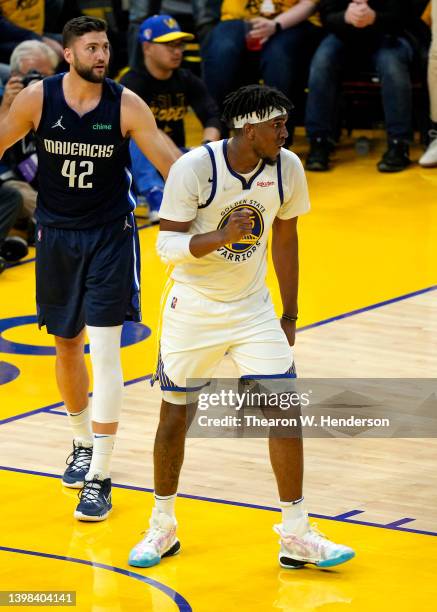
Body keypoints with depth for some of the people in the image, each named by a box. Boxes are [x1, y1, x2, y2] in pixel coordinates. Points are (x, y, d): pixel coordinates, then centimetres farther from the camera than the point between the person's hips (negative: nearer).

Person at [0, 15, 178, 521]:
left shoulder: (126, 105, -12)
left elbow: (169, 163, -9)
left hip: (110, 237, -2)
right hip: (56, 234, 2)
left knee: (104, 351, -10)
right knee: (66, 346, 14)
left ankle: (100, 478, -9)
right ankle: (83, 444, 39)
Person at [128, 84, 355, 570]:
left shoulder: (287, 168, -7)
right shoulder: (194, 168, -20)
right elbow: (168, 246, -18)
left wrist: (290, 315, 11)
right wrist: (222, 236, -36)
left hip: (253, 310, 3)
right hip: (193, 308, -3)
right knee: (175, 415, 7)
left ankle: (296, 536, 1)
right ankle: (162, 529, 26)